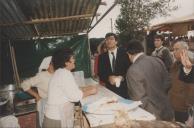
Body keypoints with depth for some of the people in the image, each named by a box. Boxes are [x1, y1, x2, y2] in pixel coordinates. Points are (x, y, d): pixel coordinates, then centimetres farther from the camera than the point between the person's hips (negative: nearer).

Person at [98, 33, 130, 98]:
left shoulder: (124, 54, 2)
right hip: (109, 88, 1)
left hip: (124, 88, -1)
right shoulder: (102, 57, 7)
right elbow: (101, 74, 3)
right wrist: (109, 78, -15)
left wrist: (122, 78, -17)